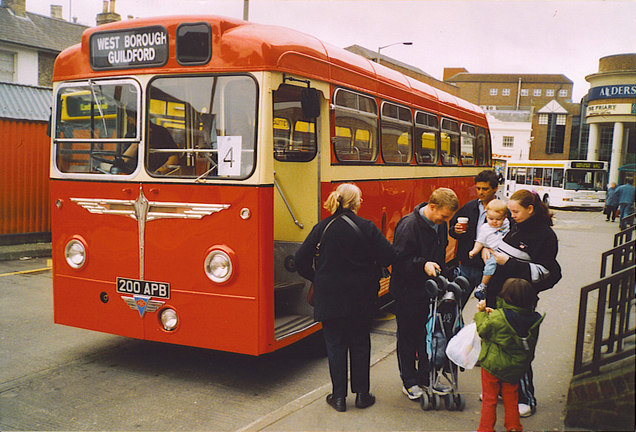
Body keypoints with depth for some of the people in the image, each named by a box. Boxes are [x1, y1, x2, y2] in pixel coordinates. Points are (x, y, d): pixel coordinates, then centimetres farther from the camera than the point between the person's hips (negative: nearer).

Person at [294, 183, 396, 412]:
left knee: (335, 344, 10)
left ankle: (339, 396, 15)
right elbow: (389, 256, -9)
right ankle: (362, 394, 20)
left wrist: (317, 279, 10)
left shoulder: (322, 228, -4)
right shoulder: (367, 228, -8)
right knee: (360, 343, 13)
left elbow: (301, 260, -4)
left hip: (330, 297, 0)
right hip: (360, 298, 0)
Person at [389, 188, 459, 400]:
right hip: (409, 293, -7)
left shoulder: (439, 224, 5)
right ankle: (409, 382, 20)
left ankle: (426, 378, 29)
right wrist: (423, 265, -31)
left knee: (430, 336, 14)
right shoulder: (409, 225, -20)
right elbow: (399, 259, -21)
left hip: (431, 291, 7)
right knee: (408, 337, 6)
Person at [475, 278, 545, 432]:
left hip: (492, 364, -4)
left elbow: (482, 330, -10)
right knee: (511, 398, 23)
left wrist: (481, 312, 3)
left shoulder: (497, 318, -26)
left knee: (489, 399, 11)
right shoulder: (533, 318, -10)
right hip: (515, 367, 4)